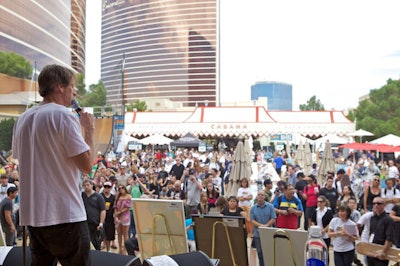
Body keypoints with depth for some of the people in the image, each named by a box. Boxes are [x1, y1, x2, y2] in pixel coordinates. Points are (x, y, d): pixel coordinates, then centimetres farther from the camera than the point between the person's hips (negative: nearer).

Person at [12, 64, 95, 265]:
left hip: (31, 215, 8)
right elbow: (87, 166, -14)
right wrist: (89, 130, 0)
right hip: (65, 216, -7)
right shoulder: (64, 115, -11)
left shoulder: (23, 119, 11)